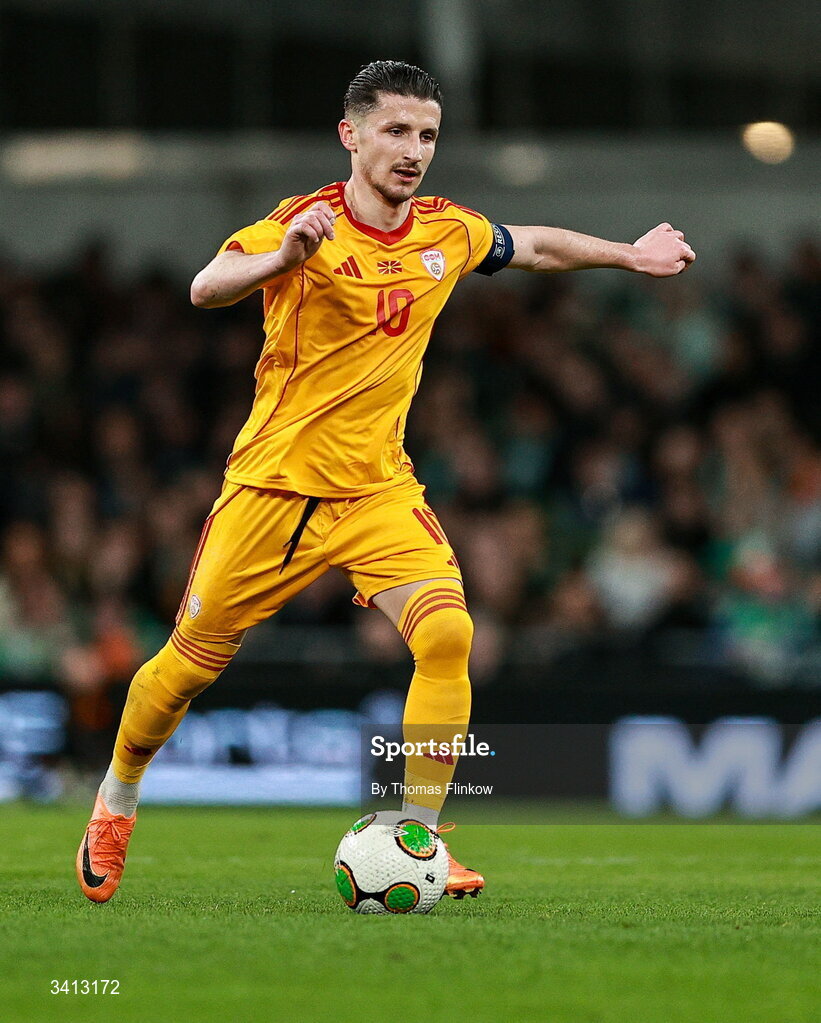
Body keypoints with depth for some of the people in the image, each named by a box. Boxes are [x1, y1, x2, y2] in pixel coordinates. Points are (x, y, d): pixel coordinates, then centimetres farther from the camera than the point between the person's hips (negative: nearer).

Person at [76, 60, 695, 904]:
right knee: (190, 666, 6)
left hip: (379, 490, 3)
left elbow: (536, 246, 24)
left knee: (447, 633, -21)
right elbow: (206, 290, -31)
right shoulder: (304, 223, -14)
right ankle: (116, 801, 34)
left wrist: (628, 255, 22)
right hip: (273, 485, -3)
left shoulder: (447, 233, 2)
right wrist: (284, 258, -48)